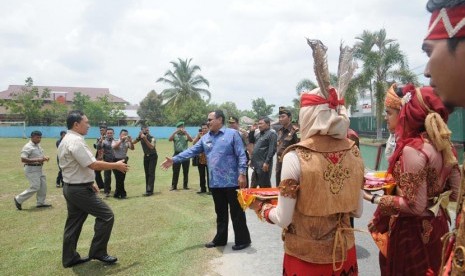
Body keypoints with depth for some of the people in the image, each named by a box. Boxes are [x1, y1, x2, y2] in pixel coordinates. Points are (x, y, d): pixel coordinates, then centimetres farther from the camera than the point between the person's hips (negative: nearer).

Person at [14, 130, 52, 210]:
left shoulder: (38, 145, 12)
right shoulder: (28, 147, -15)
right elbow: (23, 159, -23)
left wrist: (44, 158, 0)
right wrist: (37, 160, -27)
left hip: (39, 168, 9)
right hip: (31, 169, -9)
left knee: (43, 185, 10)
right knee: (35, 187, -9)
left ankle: (41, 202, 22)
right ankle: (18, 199, 8)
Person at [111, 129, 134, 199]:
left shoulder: (127, 142, 5)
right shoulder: (115, 141, 1)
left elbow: (132, 148, -10)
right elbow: (114, 147, -21)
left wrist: (130, 141, -27)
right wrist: (121, 140, -27)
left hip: (124, 161, 3)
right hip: (116, 161, -3)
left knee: (122, 178, 6)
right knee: (119, 178, -5)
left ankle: (117, 194, 20)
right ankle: (123, 194, 8)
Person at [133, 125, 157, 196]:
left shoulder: (152, 138, -19)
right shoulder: (141, 137, -3)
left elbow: (151, 147, -33)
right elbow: (133, 142, -12)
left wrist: (145, 139, -39)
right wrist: (139, 136, -24)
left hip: (153, 156, -5)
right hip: (146, 156, 5)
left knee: (151, 173, -11)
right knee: (147, 173, 7)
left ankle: (149, 190, -12)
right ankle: (148, 190, 14)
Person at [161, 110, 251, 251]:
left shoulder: (232, 134, -7)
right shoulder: (205, 138, 11)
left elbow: (241, 155, -10)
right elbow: (192, 151, 10)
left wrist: (242, 174, -17)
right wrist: (174, 159, 3)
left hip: (231, 181, -6)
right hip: (215, 183, 6)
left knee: (237, 212, 4)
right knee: (220, 213, 17)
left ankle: (242, 240, 16)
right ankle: (220, 239, 29)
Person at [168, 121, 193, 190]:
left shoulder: (186, 135, 7)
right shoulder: (175, 135, 6)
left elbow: (191, 140, -11)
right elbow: (169, 139, -12)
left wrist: (186, 132, -18)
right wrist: (175, 132, -18)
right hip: (177, 154, -1)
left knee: (186, 171, 7)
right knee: (175, 171, 1)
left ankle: (185, 185, 17)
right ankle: (174, 186, 6)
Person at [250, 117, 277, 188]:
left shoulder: (271, 134, -6)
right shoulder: (260, 135, 20)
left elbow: (272, 150, -16)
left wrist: (267, 162, -22)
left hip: (264, 165, -9)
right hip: (256, 164, 9)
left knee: (265, 186, -3)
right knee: (253, 186, 14)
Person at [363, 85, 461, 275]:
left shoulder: (413, 149, -24)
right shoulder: (444, 144, 0)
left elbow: (415, 206, -24)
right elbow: (454, 193, 7)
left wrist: (374, 198, -17)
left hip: (411, 230, -7)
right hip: (436, 225, 8)